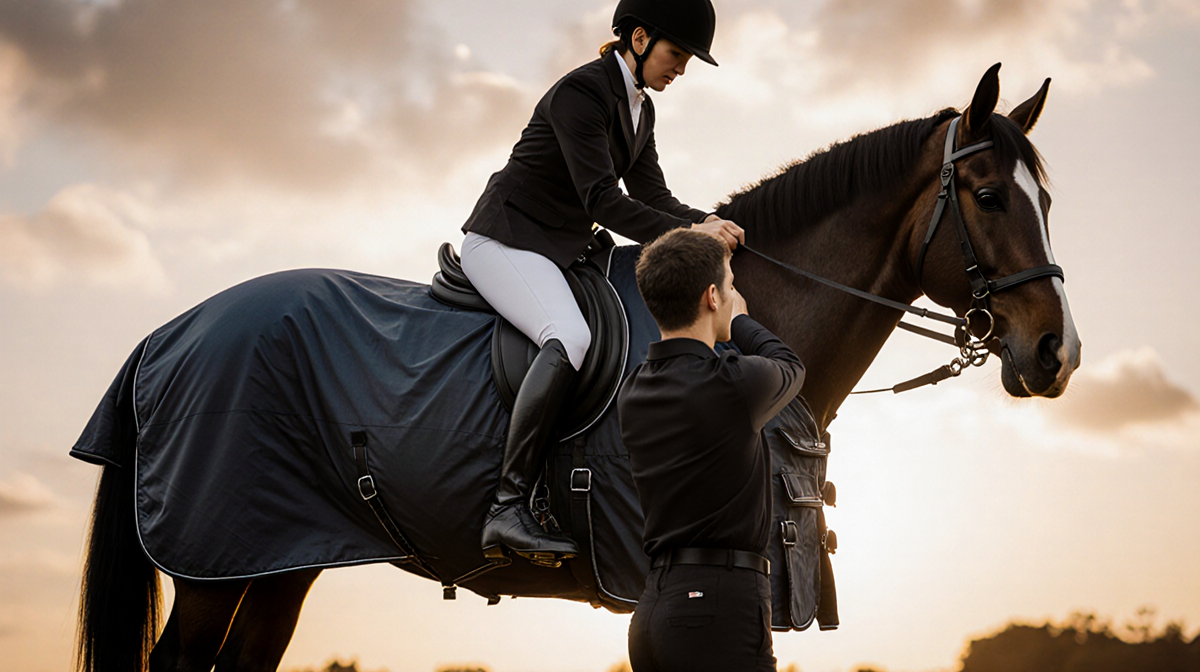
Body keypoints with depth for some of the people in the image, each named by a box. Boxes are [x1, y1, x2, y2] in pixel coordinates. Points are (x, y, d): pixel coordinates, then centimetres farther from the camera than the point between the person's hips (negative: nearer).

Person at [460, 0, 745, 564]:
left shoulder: (641, 109, 12)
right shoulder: (580, 91, -17)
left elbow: (652, 195, 9)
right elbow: (601, 200, -24)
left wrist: (705, 222, -10)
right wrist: (685, 233, -29)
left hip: (567, 249, 10)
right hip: (506, 238, -10)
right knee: (569, 337, -35)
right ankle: (508, 508, -38)